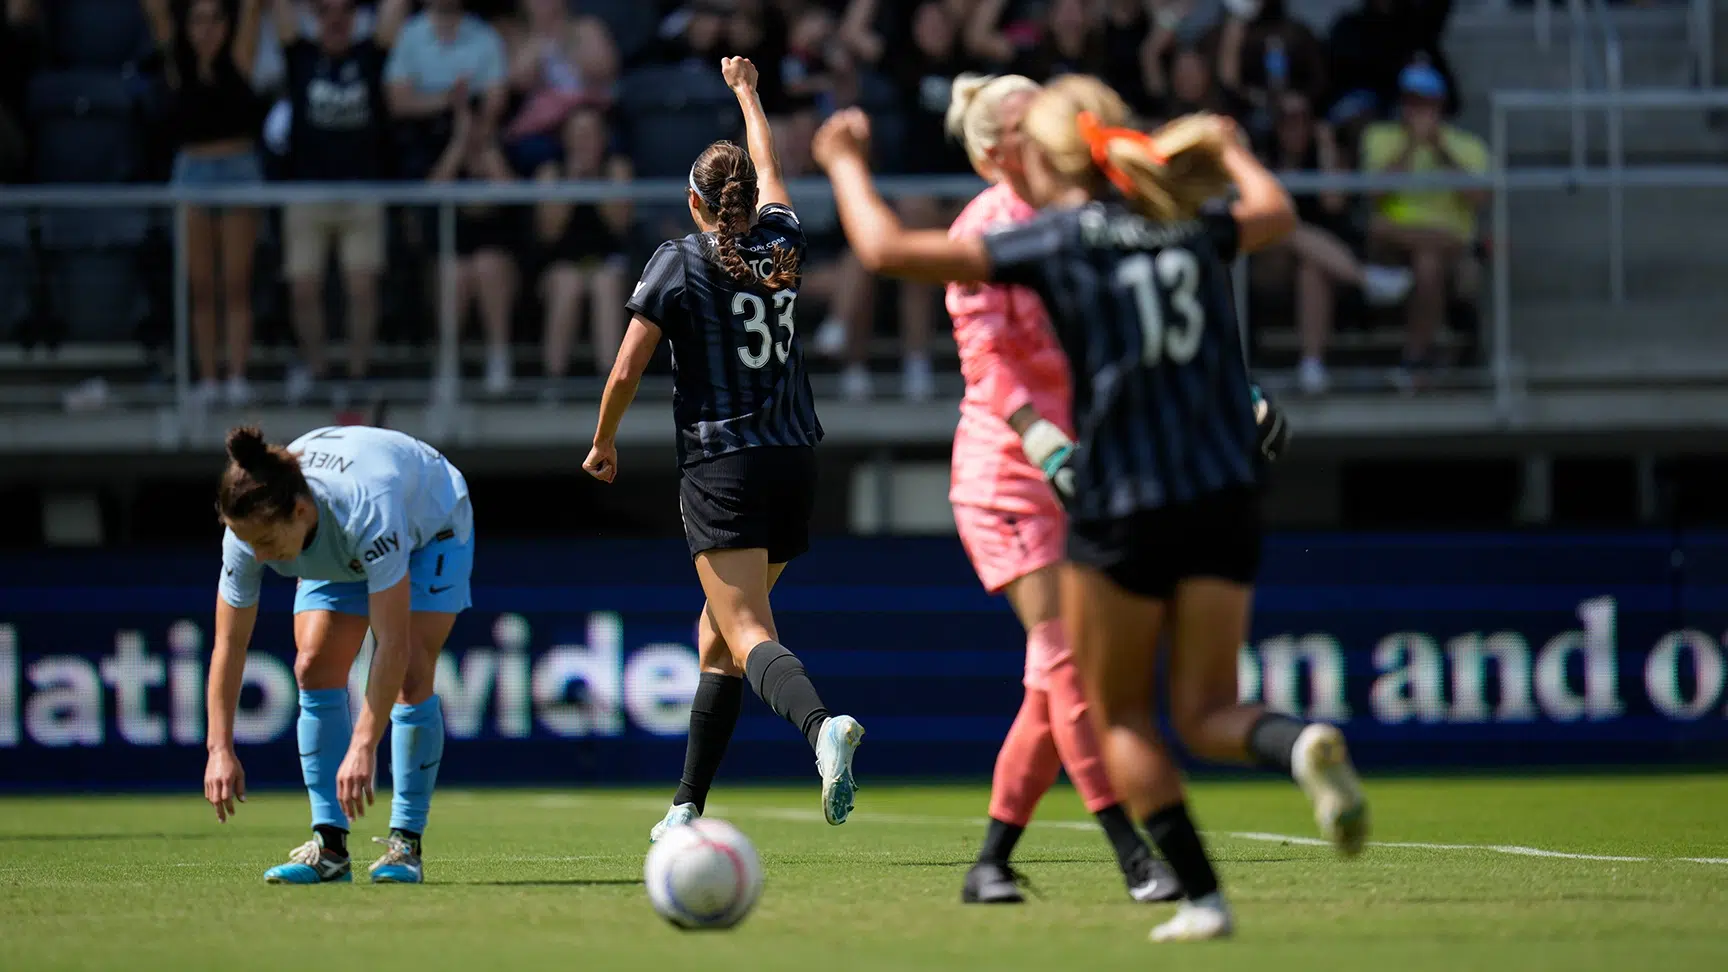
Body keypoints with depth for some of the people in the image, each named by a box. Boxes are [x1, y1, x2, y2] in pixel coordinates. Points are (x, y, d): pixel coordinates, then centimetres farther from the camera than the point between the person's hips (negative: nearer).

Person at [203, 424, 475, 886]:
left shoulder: (367, 511, -47)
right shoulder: (251, 530, -31)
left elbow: (392, 644, -46)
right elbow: (229, 644, -20)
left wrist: (363, 747, -49)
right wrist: (220, 749, -25)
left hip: (431, 527, -5)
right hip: (337, 554, 5)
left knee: (410, 674, -21)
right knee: (314, 669, -13)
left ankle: (406, 844, -14)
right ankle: (329, 847, -11)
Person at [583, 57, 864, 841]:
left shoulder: (678, 263, -4)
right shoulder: (782, 245, 8)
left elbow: (625, 374, -5)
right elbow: (769, 166, 30)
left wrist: (603, 444, 13)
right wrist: (746, 92, 47)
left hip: (720, 467, -6)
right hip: (794, 461, 6)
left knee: (748, 638, -17)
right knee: (718, 631, 18)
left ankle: (823, 725, -48)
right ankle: (688, 807, 20)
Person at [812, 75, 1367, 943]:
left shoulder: (1055, 240, -4)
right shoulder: (1187, 228, 11)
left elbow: (885, 249, -5)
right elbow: (1274, 212, 34)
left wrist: (846, 164, 12)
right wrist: (1228, 150, 53)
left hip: (1120, 508, -4)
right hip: (1225, 500, 4)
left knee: (1119, 716, 12)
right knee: (1206, 713, 11)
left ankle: (1200, 897, 2)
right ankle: (1303, 745, -23)